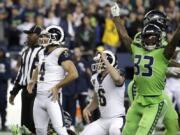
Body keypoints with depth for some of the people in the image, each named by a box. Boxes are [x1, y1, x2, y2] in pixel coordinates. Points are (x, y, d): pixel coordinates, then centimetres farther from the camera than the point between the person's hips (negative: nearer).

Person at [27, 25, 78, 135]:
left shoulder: (61, 53, -11)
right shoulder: (42, 53, 15)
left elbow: (74, 74, -20)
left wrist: (57, 87, -16)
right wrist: (33, 81, 16)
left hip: (52, 97, -9)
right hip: (39, 96, 9)